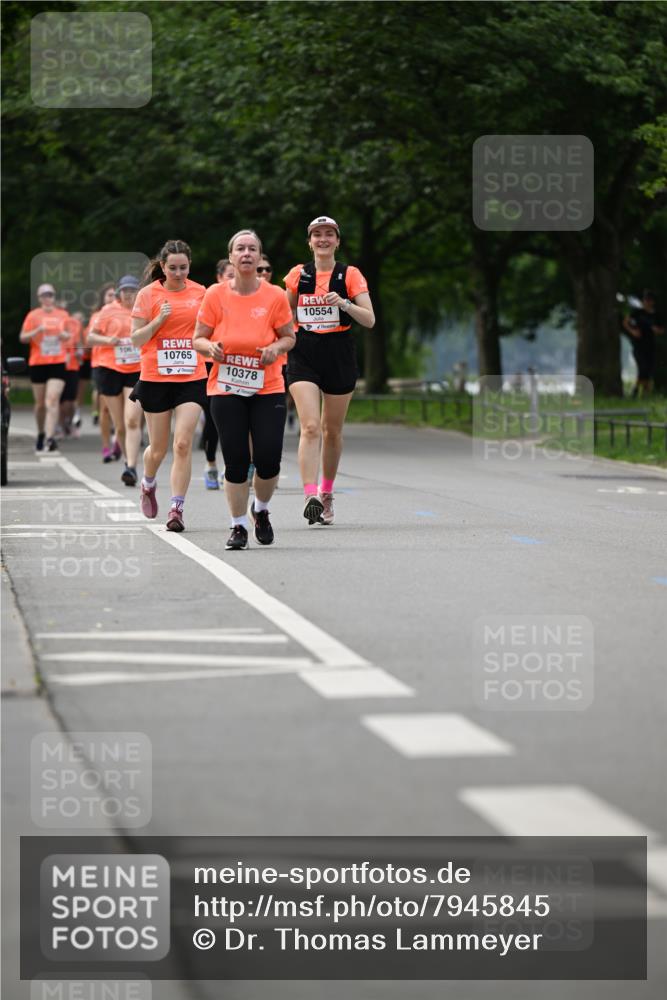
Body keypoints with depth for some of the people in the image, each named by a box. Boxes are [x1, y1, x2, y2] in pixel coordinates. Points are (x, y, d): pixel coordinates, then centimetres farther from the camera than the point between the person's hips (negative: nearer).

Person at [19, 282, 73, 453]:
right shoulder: (33, 315, 2)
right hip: (37, 363, 0)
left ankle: (50, 437, -21)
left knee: (53, 399, -14)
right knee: (40, 402, 8)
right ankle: (41, 434, 28)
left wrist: (65, 335, -3)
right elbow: (22, 337, 2)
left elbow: (69, 334, 21)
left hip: (58, 362, 0)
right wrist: (37, 331, -15)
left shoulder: (63, 315, 7)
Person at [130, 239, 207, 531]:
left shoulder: (200, 293, 5)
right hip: (155, 378, -1)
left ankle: (176, 509, -10)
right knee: (158, 448, 9)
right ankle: (148, 485, 41)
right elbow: (136, 339, -3)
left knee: (183, 444, -13)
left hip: (192, 378, 1)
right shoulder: (148, 294, -2)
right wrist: (158, 320, -16)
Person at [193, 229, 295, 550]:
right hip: (226, 390, 0)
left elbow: (289, 336, 9)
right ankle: (239, 526, 12)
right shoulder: (215, 295, -1)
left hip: (267, 390, 0)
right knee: (236, 460, -4)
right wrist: (210, 348, -17)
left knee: (269, 459, -7)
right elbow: (198, 339, 6)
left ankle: (261, 510, 23)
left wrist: (277, 347, -12)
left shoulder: (275, 296, -1)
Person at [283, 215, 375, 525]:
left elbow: (369, 320, -7)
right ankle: (311, 496, -25)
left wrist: (344, 303, -22)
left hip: (339, 356, 0)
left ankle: (327, 493, 29)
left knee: (332, 431, 11)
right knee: (310, 427, -16)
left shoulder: (350, 275, 1)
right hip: (303, 356, 0)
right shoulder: (297, 275, 6)